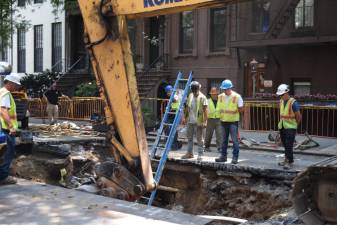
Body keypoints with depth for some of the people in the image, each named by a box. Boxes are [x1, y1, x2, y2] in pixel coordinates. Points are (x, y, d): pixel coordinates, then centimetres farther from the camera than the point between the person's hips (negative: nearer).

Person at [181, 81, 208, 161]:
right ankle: (190, 153, 24)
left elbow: (205, 110, -14)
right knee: (189, 137, 13)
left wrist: (204, 121, -19)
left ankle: (200, 154, 7)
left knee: (200, 139, 1)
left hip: (199, 122, -6)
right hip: (190, 121, 7)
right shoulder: (190, 96, 9)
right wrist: (185, 117, 14)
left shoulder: (202, 97, -10)